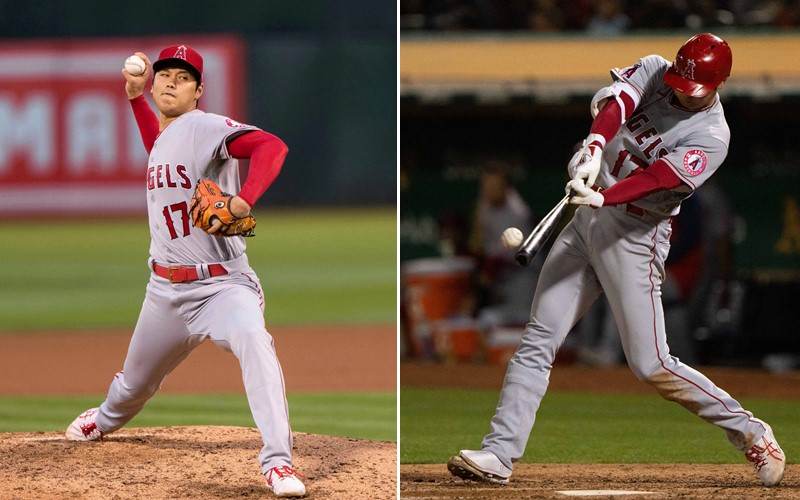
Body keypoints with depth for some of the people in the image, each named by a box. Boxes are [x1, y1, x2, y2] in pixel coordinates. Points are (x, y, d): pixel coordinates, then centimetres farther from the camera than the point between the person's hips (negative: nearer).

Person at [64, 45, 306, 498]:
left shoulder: (205, 127, -14)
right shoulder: (163, 135, 11)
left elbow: (272, 147, -29)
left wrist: (243, 202, -43)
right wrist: (135, 98, 25)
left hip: (222, 284, -8)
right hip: (166, 290, 8)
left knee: (254, 341, -37)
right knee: (136, 380, 23)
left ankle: (279, 463, -42)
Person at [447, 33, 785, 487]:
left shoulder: (711, 137, -14)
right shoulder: (653, 71, 2)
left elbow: (656, 177, -28)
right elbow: (614, 100, -17)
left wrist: (604, 197, -45)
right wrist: (596, 145, -38)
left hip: (636, 236, -6)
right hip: (588, 222, 6)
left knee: (650, 365, -8)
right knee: (538, 341, 0)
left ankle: (748, 431, 8)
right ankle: (499, 454, -1)